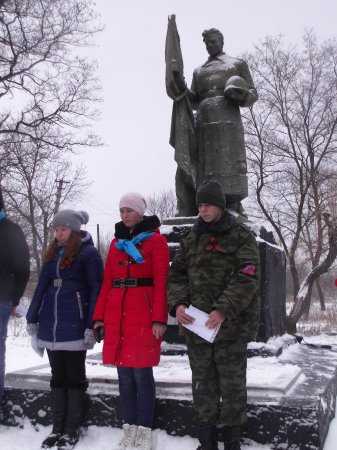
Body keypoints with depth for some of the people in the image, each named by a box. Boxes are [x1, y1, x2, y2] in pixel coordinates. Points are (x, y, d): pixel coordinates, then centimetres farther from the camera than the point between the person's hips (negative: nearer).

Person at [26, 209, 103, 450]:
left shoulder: (88, 253, -6)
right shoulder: (53, 253, 13)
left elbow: (96, 291, -9)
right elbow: (42, 287, 16)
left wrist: (91, 326, -14)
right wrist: (32, 318, 12)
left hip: (74, 328, -6)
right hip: (50, 327, 6)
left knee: (75, 377, 5)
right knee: (58, 377, 12)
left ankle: (72, 430, 14)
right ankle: (57, 428, 21)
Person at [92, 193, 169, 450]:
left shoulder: (155, 240, -1)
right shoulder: (117, 241, 16)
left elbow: (161, 282, -7)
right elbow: (108, 281, 15)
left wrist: (159, 319, -14)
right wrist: (99, 315, 9)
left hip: (143, 316, -5)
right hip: (116, 316, 5)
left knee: (141, 373, -2)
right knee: (124, 374, 9)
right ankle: (129, 427, 20)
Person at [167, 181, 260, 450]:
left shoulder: (241, 237, -3)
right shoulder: (192, 239, 11)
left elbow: (246, 279, -14)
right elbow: (177, 274, 9)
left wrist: (223, 310, -23)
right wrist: (178, 303, -9)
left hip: (231, 326, -4)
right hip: (197, 325, 5)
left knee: (232, 384, 6)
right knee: (203, 384, 13)